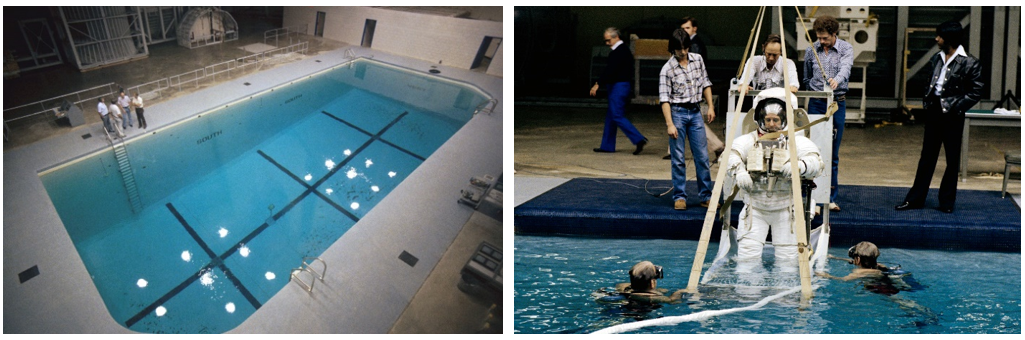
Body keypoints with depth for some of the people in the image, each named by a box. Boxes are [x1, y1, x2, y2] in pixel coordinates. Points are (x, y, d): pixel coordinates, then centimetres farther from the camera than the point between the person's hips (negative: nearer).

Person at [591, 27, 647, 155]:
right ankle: (607, 145, 18)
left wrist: (598, 84, -21)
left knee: (617, 116, -9)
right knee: (610, 116, 13)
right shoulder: (625, 50, 14)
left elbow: (610, 70, -23)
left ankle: (639, 139, -11)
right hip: (623, 85, 11)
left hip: (618, 87, -11)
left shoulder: (618, 52, -17)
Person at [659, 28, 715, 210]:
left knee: (702, 157, 4)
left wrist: (710, 106, 7)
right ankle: (679, 197, 10)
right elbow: (664, 98, -12)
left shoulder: (698, 59, 4)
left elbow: (705, 84, 14)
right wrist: (669, 124, -18)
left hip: (695, 112, 4)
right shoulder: (667, 69, -9)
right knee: (678, 159, 0)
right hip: (677, 112, -4)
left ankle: (706, 196, 13)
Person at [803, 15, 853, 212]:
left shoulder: (846, 49, -3)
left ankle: (830, 198, 9)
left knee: (833, 153, 3)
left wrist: (836, 80, -44)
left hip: (837, 103, -1)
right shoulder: (811, 51, 5)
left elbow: (846, 68, -24)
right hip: (816, 103, 1)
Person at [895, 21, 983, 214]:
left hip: (952, 117, -5)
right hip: (933, 113, 5)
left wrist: (954, 107, -15)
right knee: (927, 157, 10)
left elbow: (975, 93, -8)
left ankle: (947, 201, 16)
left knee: (952, 160, 5)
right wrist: (926, 104, 5)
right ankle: (915, 199, 15)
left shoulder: (969, 64, -9)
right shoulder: (936, 59, 10)